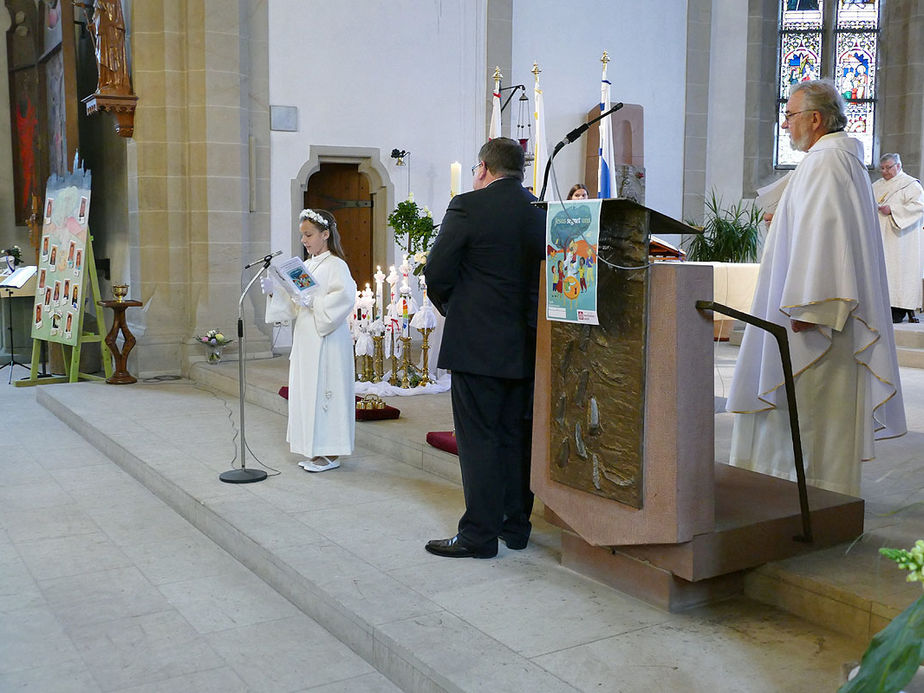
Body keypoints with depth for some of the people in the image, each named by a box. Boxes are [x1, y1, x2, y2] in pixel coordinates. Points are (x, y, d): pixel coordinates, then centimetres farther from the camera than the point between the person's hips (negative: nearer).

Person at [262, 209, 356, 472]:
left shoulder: (336, 265, -7)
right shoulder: (306, 266, 16)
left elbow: (345, 297, -21)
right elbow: (293, 306, 15)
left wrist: (315, 303, -23)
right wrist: (274, 291, 0)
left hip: (327, 341, -8)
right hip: (306, 339, 8)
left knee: (324, 390, -5)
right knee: (307, 391, 9)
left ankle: (330, 454, 4)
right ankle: (315, 451, 18)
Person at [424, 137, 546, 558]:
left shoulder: (468, 206, -10)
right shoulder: (541, 213, 6)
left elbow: (437, 273, -9)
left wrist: (450, 309, 9)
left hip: (476, 344, -6)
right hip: (526, 347, 6)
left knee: (479, 439, 0)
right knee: (517, 437, 14)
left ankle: (479, 534, 5)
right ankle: (516, 526, 23)